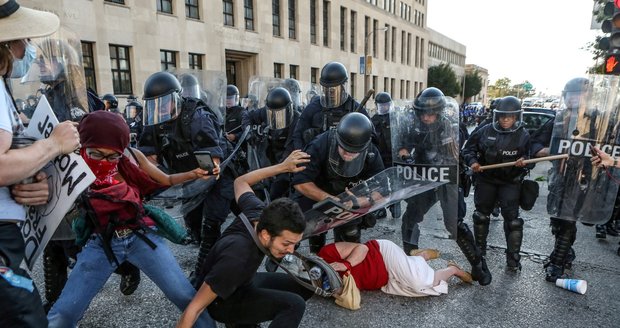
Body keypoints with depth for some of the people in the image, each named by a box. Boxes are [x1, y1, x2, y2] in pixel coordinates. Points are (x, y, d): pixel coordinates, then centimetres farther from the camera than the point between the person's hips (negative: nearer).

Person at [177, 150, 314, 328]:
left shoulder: (258, 212, -21)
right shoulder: (236, 258, -41)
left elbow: (240, 182, 0)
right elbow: (193, 309, -34)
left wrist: (283, 166, -2)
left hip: (245, 281, 8)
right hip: (225, 301, -8)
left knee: (306, 287, 5)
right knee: (295, 305, -27)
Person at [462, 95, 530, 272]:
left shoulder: (523, 135, -6)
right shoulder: (486, 131, -5)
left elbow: (530, 156, 3)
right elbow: (469, 148, 3)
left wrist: (524, 160, -19)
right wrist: (472, 161, -15)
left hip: (510, 183, -2)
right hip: (486, 180, 2)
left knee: (512, 219, -3)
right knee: (481, 215, 14)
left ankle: (513, 258, 11)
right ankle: (479, 249, 35)